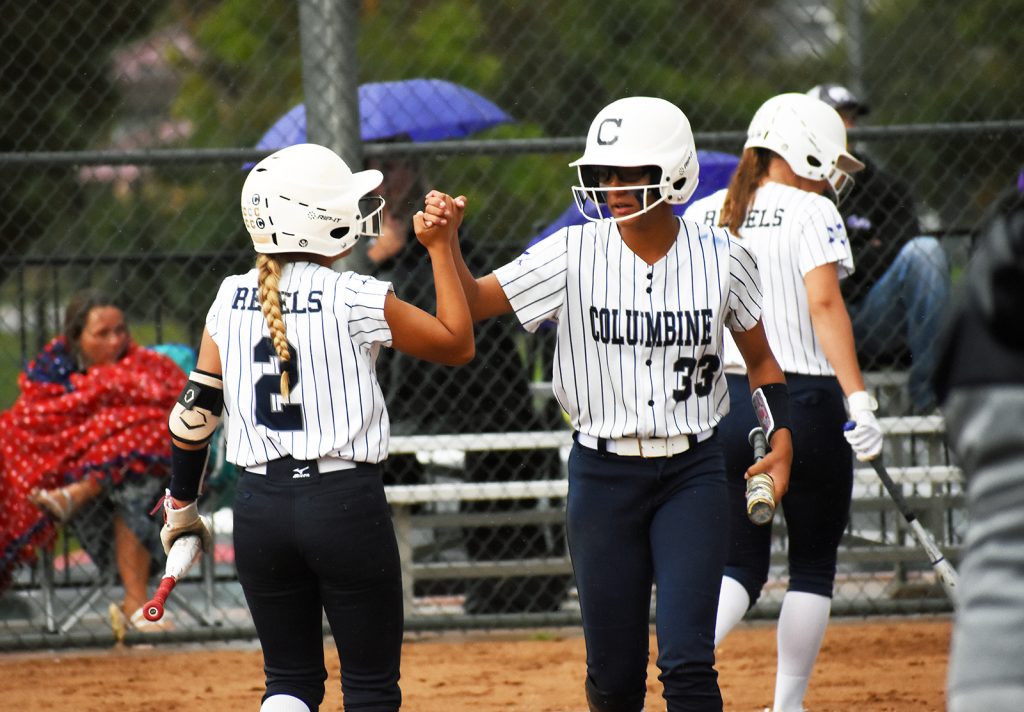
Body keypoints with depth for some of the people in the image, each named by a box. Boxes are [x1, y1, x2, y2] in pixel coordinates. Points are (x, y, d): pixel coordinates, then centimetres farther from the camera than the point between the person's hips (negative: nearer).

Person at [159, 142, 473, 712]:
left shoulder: (230, 301, 3)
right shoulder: (357, 300, -10)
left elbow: (195, 411, 7)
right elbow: (458, 344, 2)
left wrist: (181, 504, 19)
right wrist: (440, 249, 8)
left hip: (260, 504, 4)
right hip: (345, 503, -4)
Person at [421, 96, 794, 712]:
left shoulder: (722, 259, -3)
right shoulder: (574, 255, -5)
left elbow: (762, 359, 11)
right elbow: (470, 303, -6)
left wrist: (782, 439, -2)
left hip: (693, 475, -1)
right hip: (603, 472, 1)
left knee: (687, 661, -13)